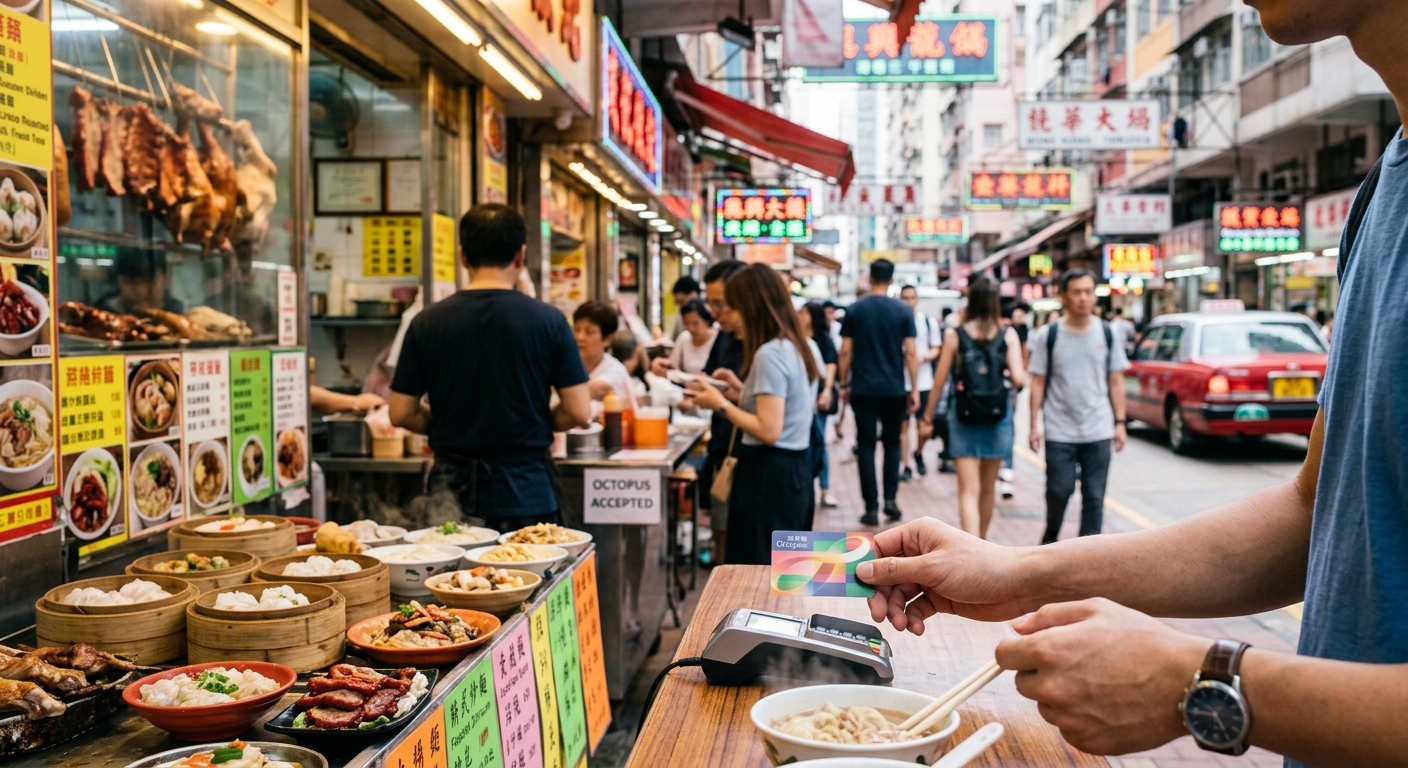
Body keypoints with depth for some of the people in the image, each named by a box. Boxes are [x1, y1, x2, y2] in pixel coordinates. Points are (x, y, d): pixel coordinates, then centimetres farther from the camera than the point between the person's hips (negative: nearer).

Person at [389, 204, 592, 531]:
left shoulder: (427, 322, -2)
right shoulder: (547, 320, -7)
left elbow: (401, 413, 1)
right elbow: (579, 412, -8)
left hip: (452, 488, 2)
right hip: (525, 489, -2)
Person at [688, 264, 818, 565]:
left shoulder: (769, 354, -18)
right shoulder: (794, 348, 12)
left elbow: (769, 430, -22)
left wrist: (721, 404, -12)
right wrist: (740, 390, 15)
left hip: (769, 474, -10)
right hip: (794, 470, 10)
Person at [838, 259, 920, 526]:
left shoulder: (855, 310, -1)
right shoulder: (903, 311, -1)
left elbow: (845, 351, -2)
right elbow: (910, 353, -4)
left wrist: (844, 383, 7)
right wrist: (914, 389, 2)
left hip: (863, 390, 0)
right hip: (894, 390, 0)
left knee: (866, 447, 4)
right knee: (892, 443, 17)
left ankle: (872, 508, 3)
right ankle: (890, 499, 9)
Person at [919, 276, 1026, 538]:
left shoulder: (954, 335, -4)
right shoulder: (1008, 335, -3)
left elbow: (939, 381, -2)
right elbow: (1018, 379, -11)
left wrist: (927, 416, 8)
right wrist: (1022, 374, 13)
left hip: (964, 415, -2)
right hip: (998, 416, 2)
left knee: (969, 490, -1)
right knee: (987, 488, 19)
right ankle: (981, 543, 37)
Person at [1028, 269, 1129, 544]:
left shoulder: (1107, 333, 4)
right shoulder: (1047, 335, -1)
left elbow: (1116, 380, 8)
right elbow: (1038, 381, 1)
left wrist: (1120, 422, 3)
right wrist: (1034, 425, -3)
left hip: (1099, 431, 1)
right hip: (1060, 431, -1)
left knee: (1094, 497, 4)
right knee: (1059, 491, 3)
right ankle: (1050, 537, 29)